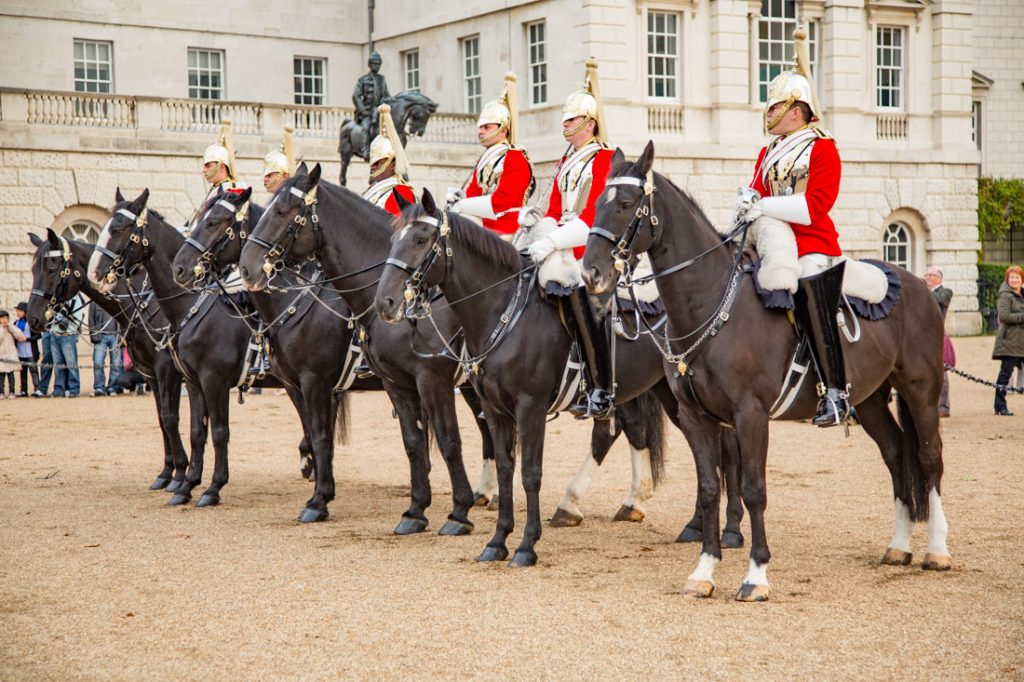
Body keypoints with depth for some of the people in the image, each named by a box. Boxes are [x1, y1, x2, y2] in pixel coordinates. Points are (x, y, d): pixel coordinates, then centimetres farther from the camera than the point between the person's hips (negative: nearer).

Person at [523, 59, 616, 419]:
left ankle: (602, 392, -15)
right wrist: (538, 222, -3)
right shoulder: (565, 163, 19)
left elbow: (594, 214, -17)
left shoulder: (604, 159, -6)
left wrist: (553, 241, -26)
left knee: (578, 295, -21)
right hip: (565, 250, 8)